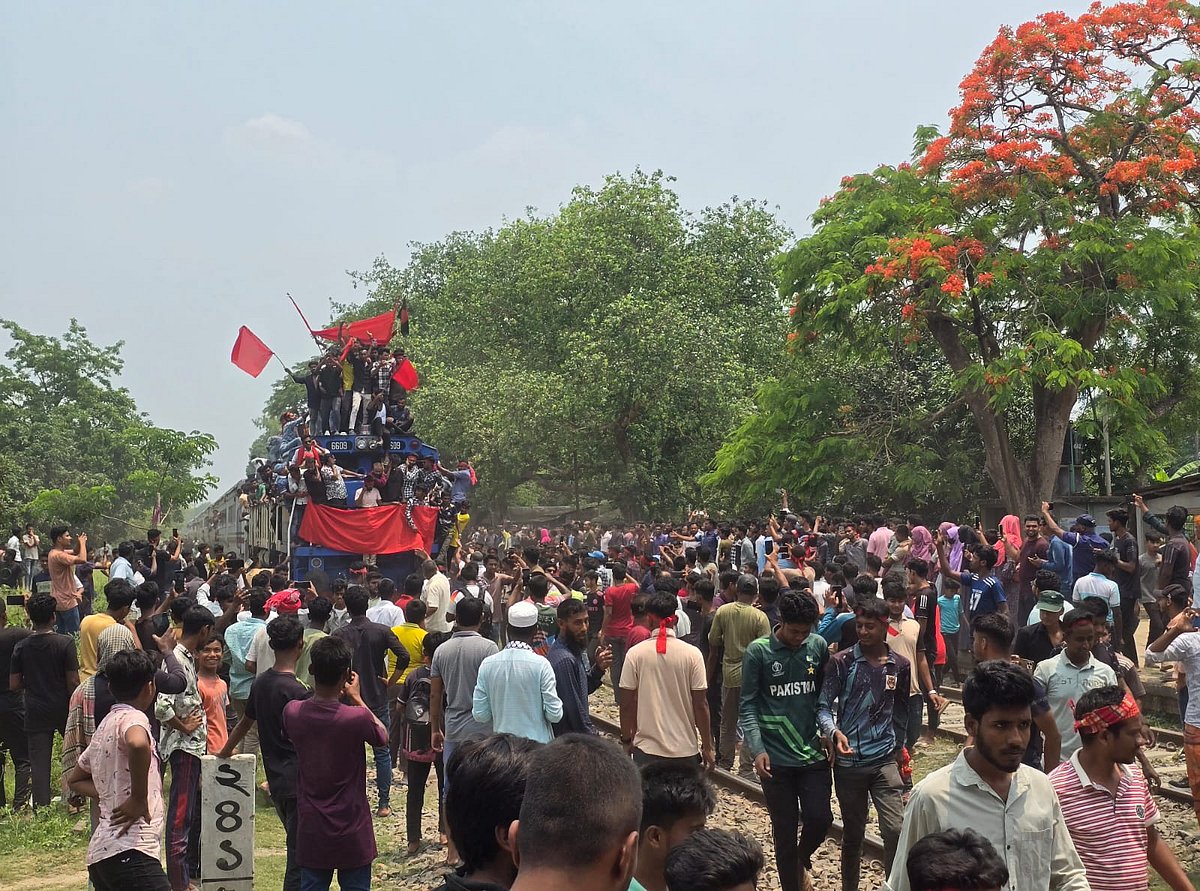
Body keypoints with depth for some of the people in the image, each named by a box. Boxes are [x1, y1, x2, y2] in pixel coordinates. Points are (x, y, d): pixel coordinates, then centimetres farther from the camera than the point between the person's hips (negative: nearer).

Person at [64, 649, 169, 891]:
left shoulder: (104, 727, 20)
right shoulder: (133, 718, -8)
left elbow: (75, 779, 34)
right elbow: (138, 744, -33)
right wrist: (139, 800, -20)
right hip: (130, 853, -10)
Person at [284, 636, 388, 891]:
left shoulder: (292, 712, -11)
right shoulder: (356, 718, -21)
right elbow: (383, 737, 1)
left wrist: (334, 695, 9)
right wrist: (357, 698, 5)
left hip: (311, 829, 3)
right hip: (351, 829, -3)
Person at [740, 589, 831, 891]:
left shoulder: (819, 646, 1)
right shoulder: (758, 651, -8)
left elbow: (825, 694, 12)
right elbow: (748, 705, -6)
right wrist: (757, 749, -15)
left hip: (813, 753, 2)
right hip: (776, 758, -2)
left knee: (820, 818, -4)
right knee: (785, 831, 5)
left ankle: (803, 857, 30)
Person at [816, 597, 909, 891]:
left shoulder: (900, 666, 3)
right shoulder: (841, 662, -5)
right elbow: (823, 705, -6)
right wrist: (834, 732, -24)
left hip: (885, 760, 1)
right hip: (848, 762, -1)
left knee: (895, 829, -12)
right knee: (853, 834, 11)